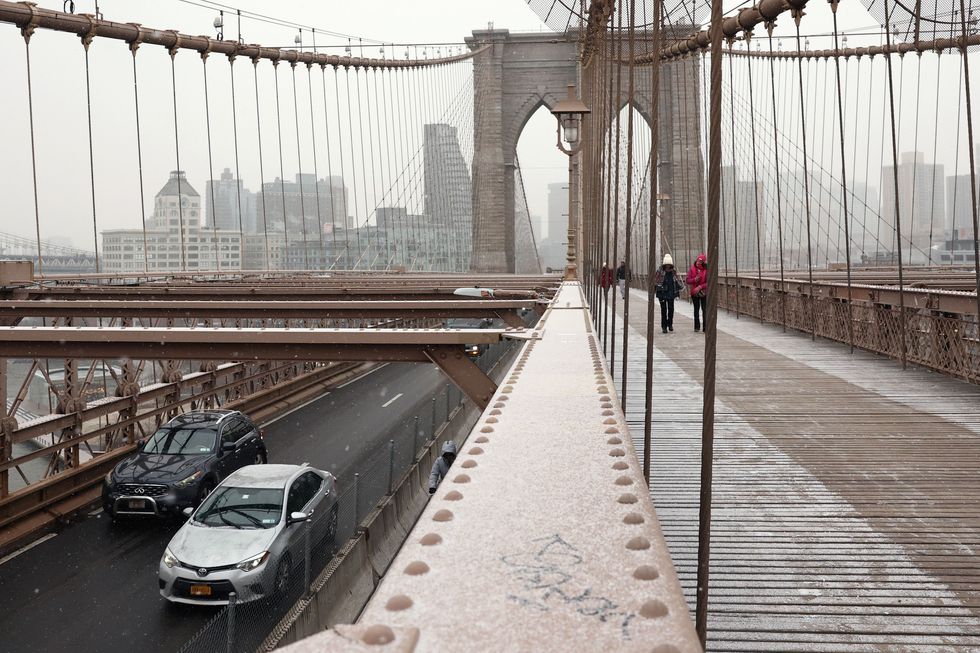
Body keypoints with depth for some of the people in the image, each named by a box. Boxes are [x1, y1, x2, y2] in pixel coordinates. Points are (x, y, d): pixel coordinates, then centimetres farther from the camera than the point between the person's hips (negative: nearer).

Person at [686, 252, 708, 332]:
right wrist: (694, 280, -21)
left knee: (704, 309, -1)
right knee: (696, 309, 12)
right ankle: (697, 326, 19)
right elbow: (688, 280, -2)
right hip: (694, 293, 3)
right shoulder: (692, 269, -1)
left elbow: (708, 282, -11)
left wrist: (700, 287, -21)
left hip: (704, 293, -2)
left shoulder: (706, 270, -8)